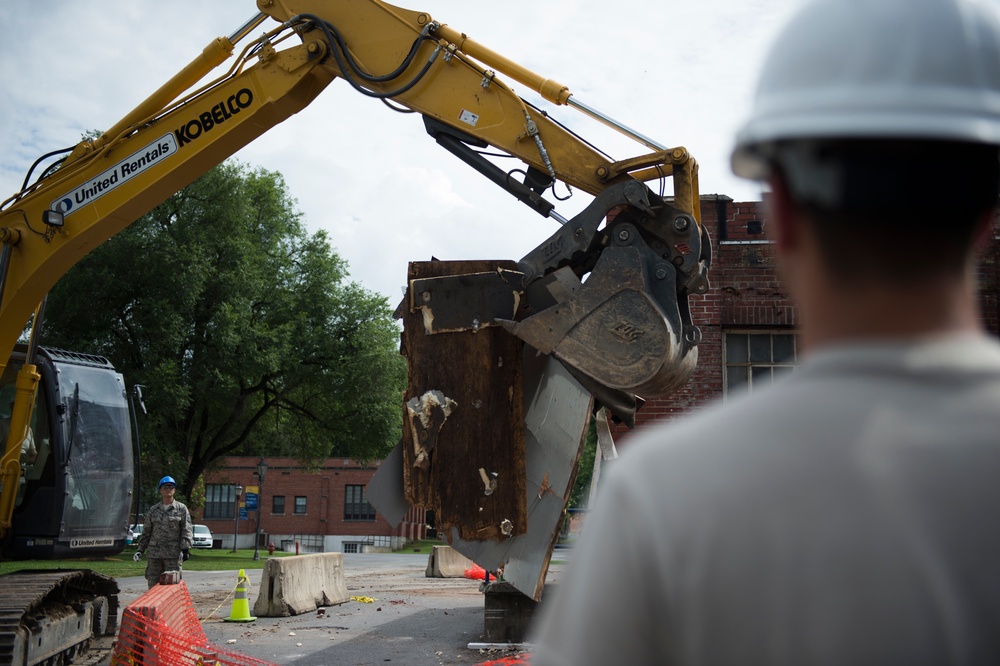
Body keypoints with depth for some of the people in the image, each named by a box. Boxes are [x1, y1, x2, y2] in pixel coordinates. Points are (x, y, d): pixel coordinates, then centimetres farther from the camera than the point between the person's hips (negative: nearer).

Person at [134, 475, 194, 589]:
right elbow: (146, 532, 19)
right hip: (154, 553, 4)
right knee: (153, 584, 4)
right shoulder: (153, 510, 15)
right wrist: (140, 550, 12)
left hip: (173, 554, -3)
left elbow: (187, 530, -2)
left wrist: (185, 549, -12)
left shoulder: (181, 509, 4)